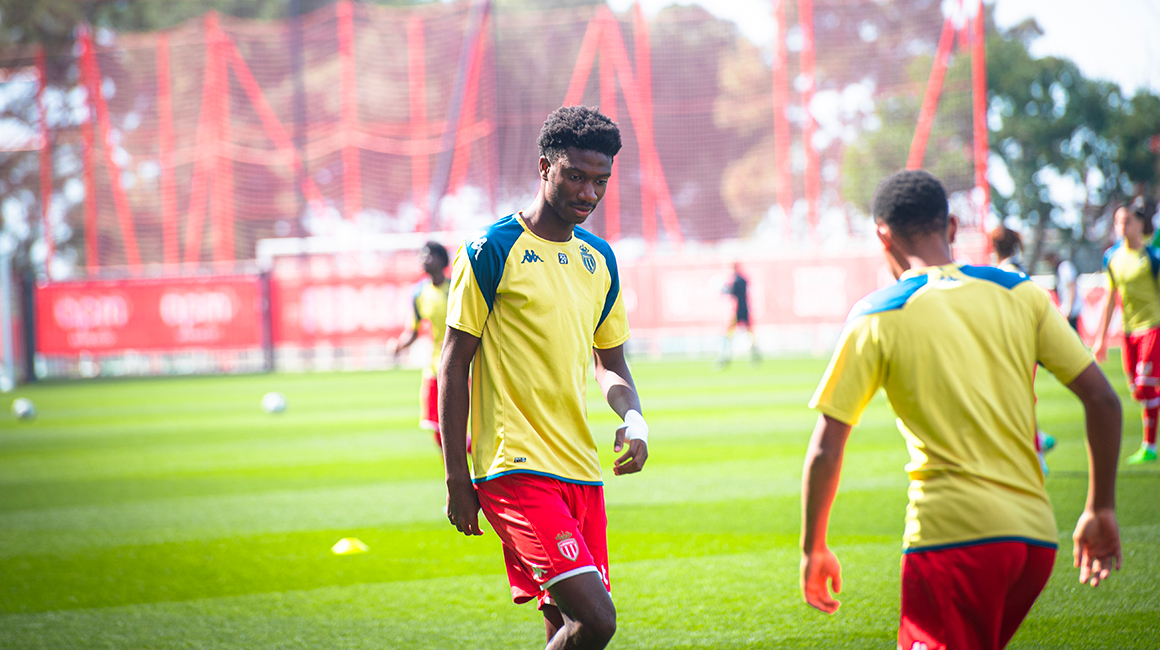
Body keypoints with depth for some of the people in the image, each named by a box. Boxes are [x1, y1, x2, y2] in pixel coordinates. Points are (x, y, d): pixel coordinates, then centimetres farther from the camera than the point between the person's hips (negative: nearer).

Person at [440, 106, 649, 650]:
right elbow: (454, 365, -5)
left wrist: (634, 420, 0)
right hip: (516, 468, -7)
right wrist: (456, 479, -7)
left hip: (581, 470, 7)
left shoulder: (599, 258, 13)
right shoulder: (492, 250, -7)